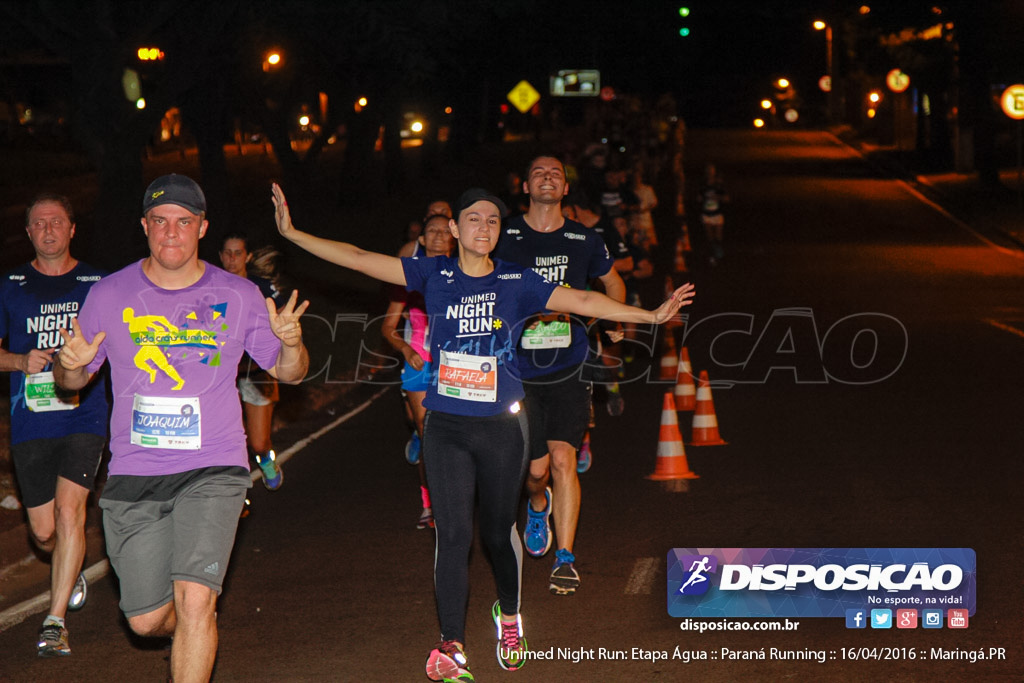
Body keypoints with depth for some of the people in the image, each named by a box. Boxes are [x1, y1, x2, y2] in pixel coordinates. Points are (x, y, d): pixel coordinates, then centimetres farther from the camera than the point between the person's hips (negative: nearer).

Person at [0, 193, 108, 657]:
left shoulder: (97, 284, 6)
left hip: (84, 415, -2)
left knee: (69, 507, -19)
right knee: (43, 530, 6)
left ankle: (56, 620, -15)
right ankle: (71, 572, 41)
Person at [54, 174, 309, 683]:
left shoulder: (240, 297, 2)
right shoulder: (109, 295, 3)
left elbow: (288, 373, 9)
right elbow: (73, 382, 11)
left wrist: (290, 343, -14)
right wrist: (70, 365, -13)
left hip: (213, 471, -2)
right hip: (133, 475, 2)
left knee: (193, 601, -19)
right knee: (147, 620, 7)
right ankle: (198, 628, 42)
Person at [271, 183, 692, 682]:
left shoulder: (516, 282, 1)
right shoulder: (434, 275, 2)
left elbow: (581, 301, -2)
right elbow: (358, 259, 1)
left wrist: (651, 315, -9)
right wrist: (292, 233, -3)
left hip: (502, 426, 0)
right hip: (446, 428, 0)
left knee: (499, 531, 10)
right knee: (453, 534, -5)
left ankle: (509, 615, 38)